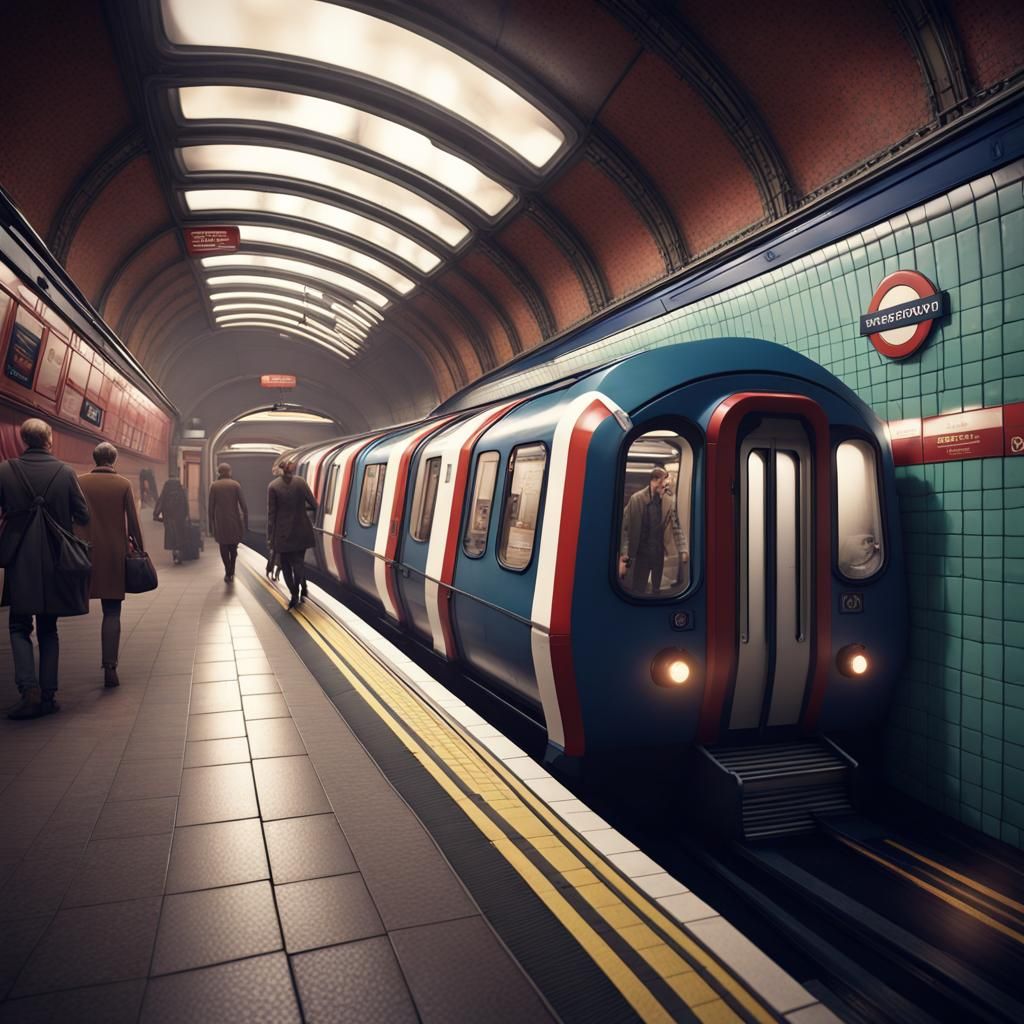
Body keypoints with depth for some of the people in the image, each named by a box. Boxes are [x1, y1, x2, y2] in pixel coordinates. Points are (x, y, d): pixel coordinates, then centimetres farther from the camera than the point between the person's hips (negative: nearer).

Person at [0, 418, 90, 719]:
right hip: (55, 562, 1)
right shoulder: (65, 472, -7)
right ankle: (48, 695, 13)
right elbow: (83, 517, -4)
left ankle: (29, 689, -6)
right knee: (48, 630, 13)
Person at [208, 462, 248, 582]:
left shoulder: (214, 485, -3)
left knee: (224, 548, 8)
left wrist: (211, 524, 6)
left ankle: (228, 573, -3)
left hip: (220, 522, -1)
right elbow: (243, 506, -6)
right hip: (234, 521, 1)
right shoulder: (236, 485, -3)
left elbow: (211, 507, -2)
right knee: (233, 547, 16)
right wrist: (246, 522, 2)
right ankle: (231, 572, 23)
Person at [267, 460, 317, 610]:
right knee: (299, 561, 18)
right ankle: (302, 588, 7)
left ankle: (294, 595, 10)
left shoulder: (273, 486, -7)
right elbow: (314, 505, -2)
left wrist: (270, 538, -2)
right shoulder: (301, 482, -5)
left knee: (286, 565, 12)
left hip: (282, 533, -1)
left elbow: (271, 514, -6)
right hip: (301, 531, 1)